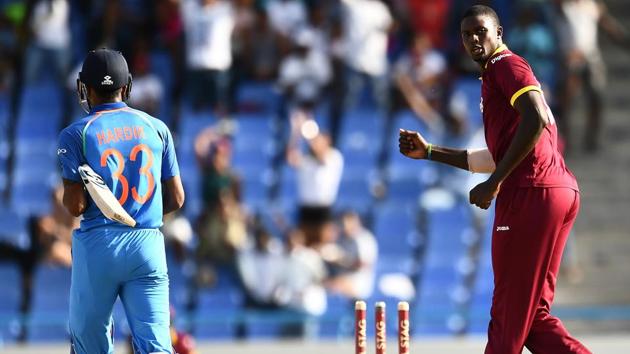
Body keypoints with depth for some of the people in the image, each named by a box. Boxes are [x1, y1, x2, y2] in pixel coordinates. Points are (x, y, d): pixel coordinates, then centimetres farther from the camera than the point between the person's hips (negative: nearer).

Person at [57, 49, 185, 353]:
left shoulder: (76, 134, -3)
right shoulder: (156, 128, 8)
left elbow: (75, 205, -8)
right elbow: (176, 199, 10)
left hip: (98, 246, -2)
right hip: (148, 245, 2)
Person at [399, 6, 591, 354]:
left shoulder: (506, 65, -2)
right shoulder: (493, 78, 27)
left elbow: (536, 121, -19)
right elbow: (498, 157, 31)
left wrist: (494, 184, -17)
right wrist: (429, 152, 30)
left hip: (531, 192, -10)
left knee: (510, 313, -4)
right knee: (532, 314, 10)